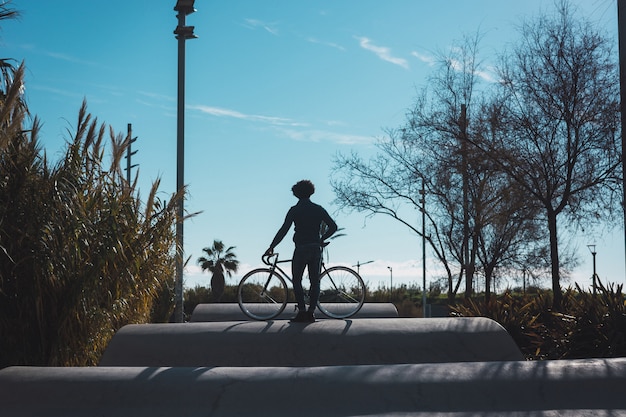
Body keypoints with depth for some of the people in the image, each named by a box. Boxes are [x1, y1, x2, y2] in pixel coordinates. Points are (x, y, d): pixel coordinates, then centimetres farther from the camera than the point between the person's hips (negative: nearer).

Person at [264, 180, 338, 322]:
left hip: (301, 249, -3)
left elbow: (284, 230, -7)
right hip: (316, 249, 3)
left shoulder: (295, 210, -2)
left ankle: (302, 311, -7)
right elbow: (333, 226, 4)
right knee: (315, 280, 8)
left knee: (297, 280, 5)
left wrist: (271, 247, -3)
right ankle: (311, 312, 3)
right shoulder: (318, 209, 8)